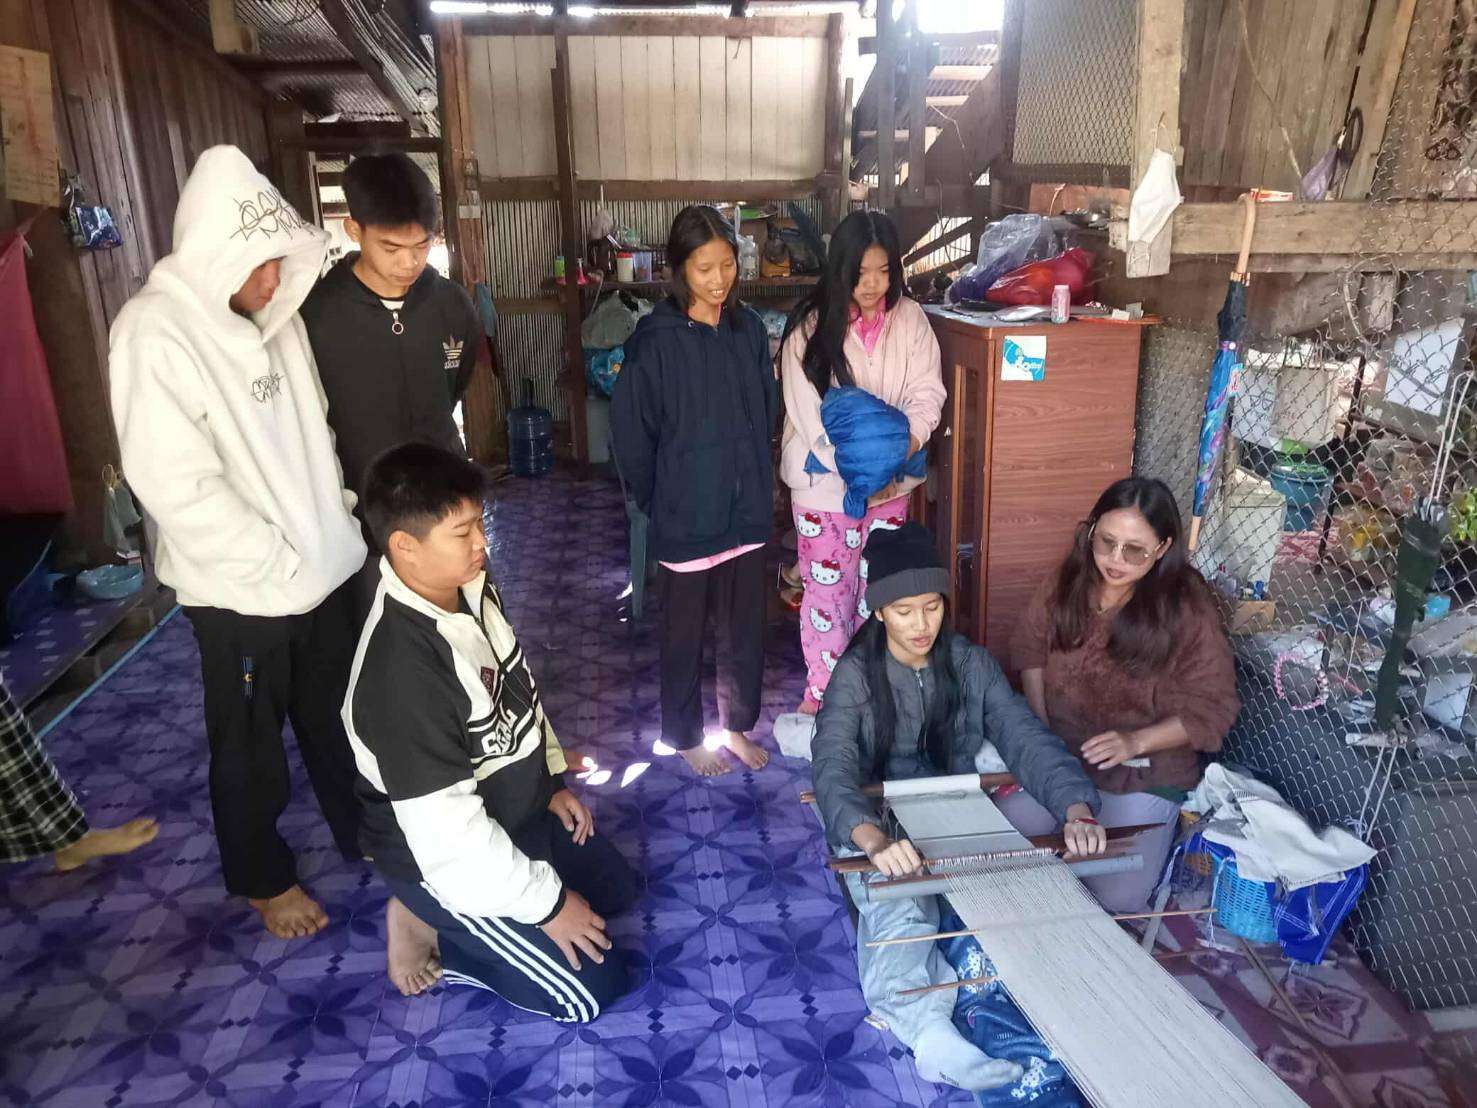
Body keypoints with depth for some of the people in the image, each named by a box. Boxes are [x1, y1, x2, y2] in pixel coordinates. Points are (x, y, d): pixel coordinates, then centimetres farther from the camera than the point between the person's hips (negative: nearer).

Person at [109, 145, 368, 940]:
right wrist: (278, 565, -17)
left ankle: (362, 832, 43)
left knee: (337, 719, 22)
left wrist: (338, 520, 0)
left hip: (323, 567, 6)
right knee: (251, 746, 14)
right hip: (239, 591, -6)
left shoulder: (273, 313, 3)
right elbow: (176, 486, -22)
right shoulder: (154, 332, -18)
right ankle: (262, 878, 37)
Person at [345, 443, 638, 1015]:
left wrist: (553, 779, 8)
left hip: (518, 806, 8)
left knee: (615, 887, 20)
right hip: (446, 855, -8)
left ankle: (442, 915, 16)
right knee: (590, 987, -2)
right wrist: (547, 903, -21)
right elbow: (446, 830, -31)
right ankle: (428, 923, 7)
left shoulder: (473, 590, -10)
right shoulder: (400, 669, -35)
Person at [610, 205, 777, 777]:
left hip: (746, 509, 4)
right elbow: (630, 429, -8)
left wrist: (758, 482, 10)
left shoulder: (749, 328, 2)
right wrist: (657, 500, -2)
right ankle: (686, 735, 32)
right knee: (685, 632, 12)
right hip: (686, 515, -4)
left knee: (745, 627, 15)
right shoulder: (657, 339, -13)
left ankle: (738, 725, 36)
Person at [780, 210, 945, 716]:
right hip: (824, 481, -3)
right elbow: (811, 413, -15)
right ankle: (822, 692, 25)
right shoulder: (811, 327, -11)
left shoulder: (910, 318, -2)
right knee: (827, 590, 7)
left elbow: (926, 393, -6)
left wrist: (901, 449, -24)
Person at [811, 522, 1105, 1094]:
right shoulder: (855, 675, -10)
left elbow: (1026, 738, -9)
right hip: (878, 826, -3)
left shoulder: (972, 664, 1)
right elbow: (833, 767, -24)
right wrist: (874, 839, -46)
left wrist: (1077, 809, -30)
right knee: (898, 908, -36)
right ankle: (929, 1031, -49)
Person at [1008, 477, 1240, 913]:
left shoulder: (1188, 610, -18)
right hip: (1057, 757, 4)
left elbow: (1212, 709, -12)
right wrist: (1041, 726, -2)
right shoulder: (1067, 582, -5)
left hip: (1141, 776, -3)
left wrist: (1135, 741, -25)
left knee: (1116, 898, -14)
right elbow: (1029, 649, 9)